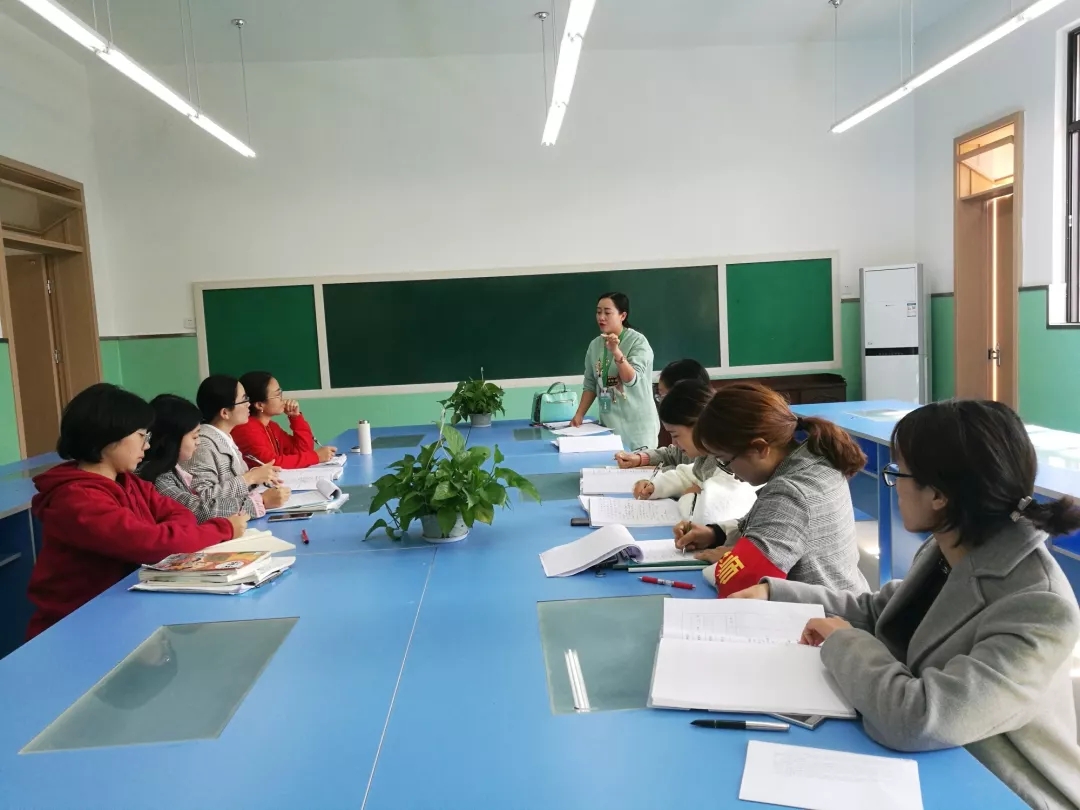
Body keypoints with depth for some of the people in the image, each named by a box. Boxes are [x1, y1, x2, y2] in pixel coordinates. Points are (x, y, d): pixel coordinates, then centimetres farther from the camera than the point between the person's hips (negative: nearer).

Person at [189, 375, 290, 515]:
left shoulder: (225, 439, 10)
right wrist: (250, 477, -15)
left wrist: (256, 475, -2)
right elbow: (203, 498, -21)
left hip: (240, 516, 8)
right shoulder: (203, 443, -15)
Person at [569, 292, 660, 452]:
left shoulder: (638, 341, -9)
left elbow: (631, 380, -18)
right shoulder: (595, 345, 5)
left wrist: (616, 351, -29)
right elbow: (591, 385, 10)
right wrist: (579, 414, 2)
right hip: (608, 424, 4)